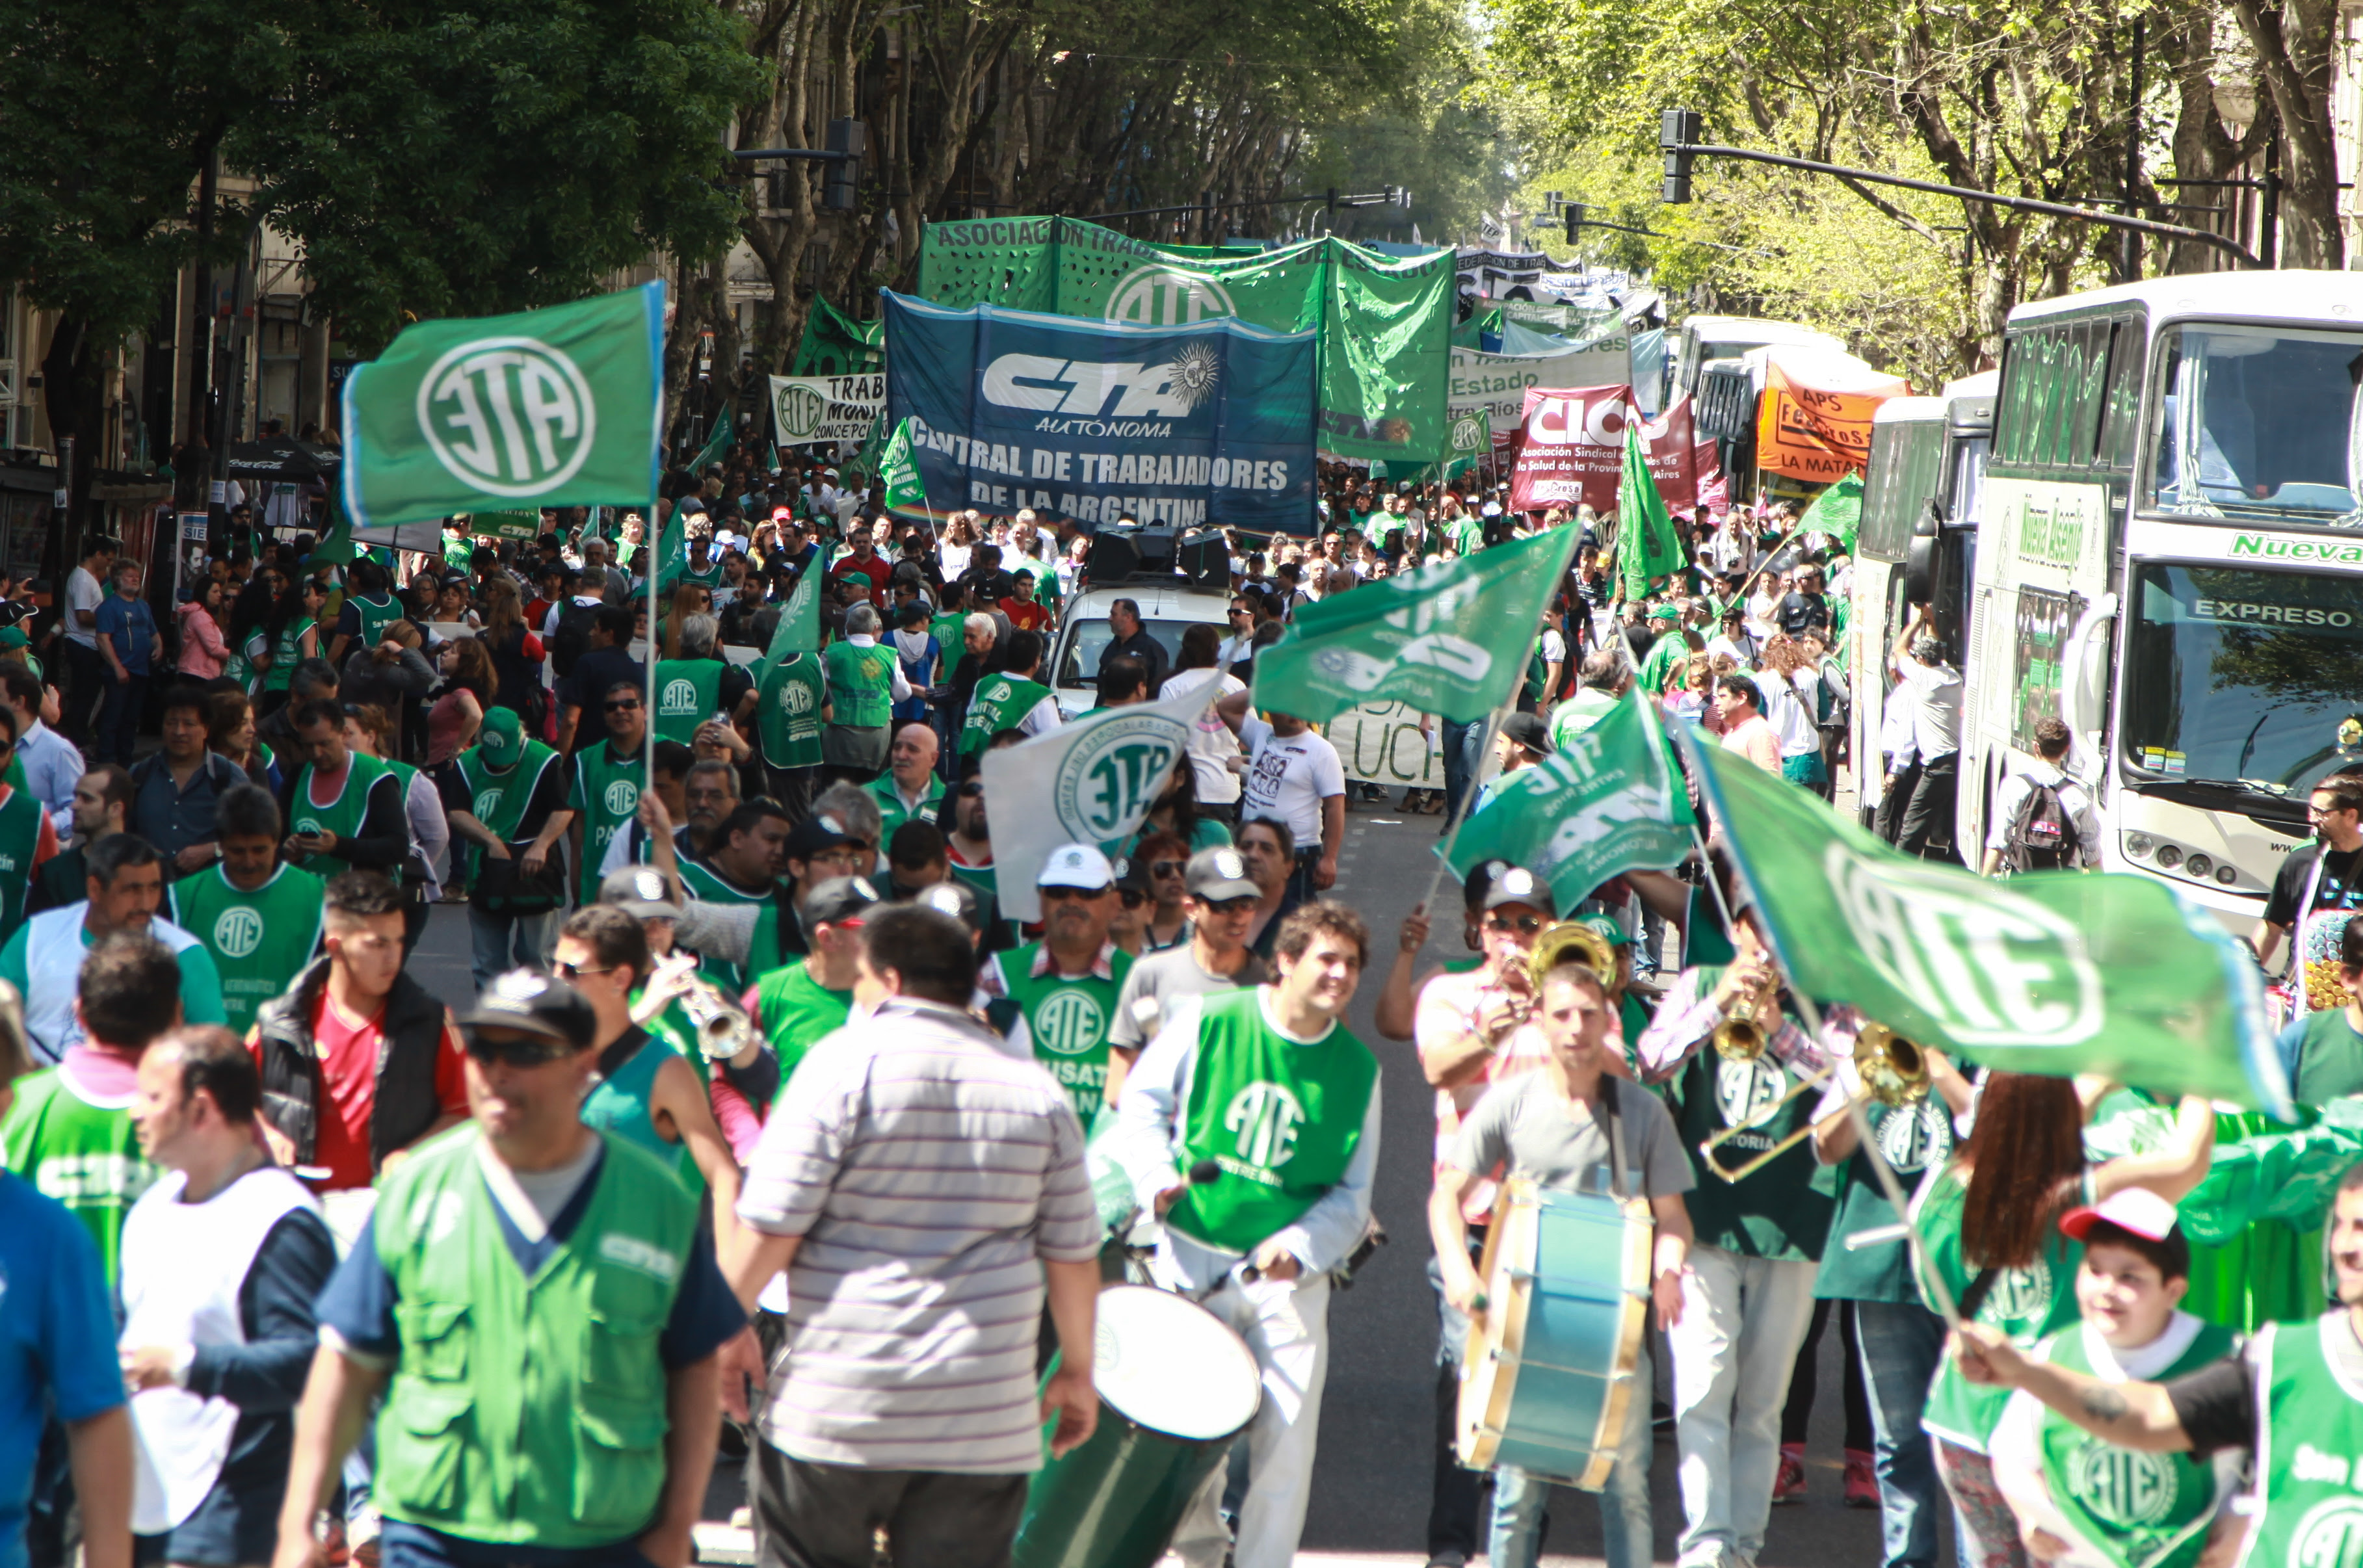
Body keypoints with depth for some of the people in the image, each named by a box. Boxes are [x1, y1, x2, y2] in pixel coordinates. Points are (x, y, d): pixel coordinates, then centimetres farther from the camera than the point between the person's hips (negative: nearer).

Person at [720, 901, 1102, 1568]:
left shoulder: (847, 1063, -5)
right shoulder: (1038, 1093, 8)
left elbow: (773, 1224, -9)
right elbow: (1075, 1255, 10)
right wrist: (1077, 1372, 21)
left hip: (838, 1412, -3)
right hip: (984, 1420, 3)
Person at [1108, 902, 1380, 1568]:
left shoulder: (1357, 1070, 4)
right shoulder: (1205, 1022, -2)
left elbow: (1351, 1196, 6)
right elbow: (1141, 1103, 3)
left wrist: (1298, 1249, -11)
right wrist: (1156, 1177, -16)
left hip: (1290, 1280, 1)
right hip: (1192, 1258, -1)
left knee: (1287, 1442, -7)